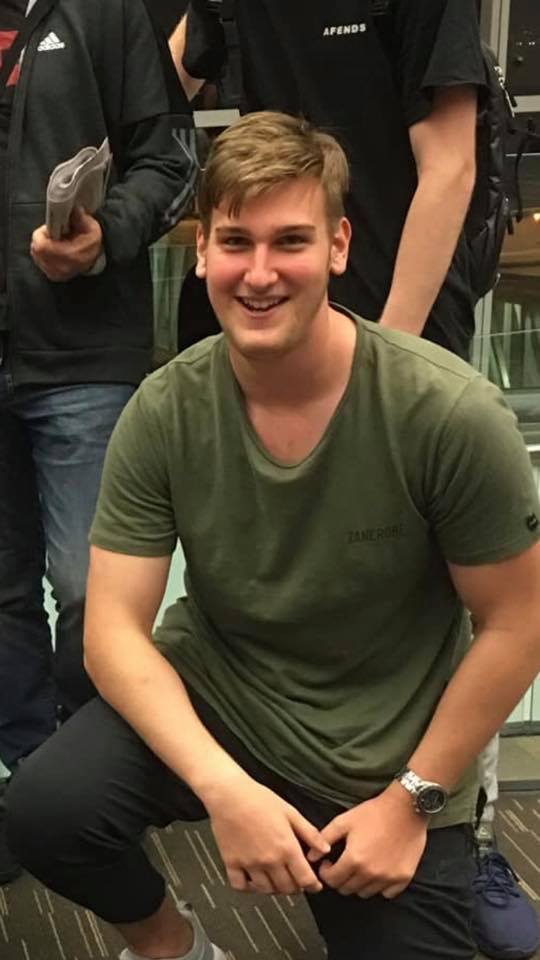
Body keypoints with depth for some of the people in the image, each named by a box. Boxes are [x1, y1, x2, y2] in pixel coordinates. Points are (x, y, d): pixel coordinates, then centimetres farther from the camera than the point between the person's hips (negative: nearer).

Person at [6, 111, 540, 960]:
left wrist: (412, 801, -10)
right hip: (211, 701, 1)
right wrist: (225, 788, -27)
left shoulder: (451, 414, -22)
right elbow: (114, 628, -13)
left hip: (388, 766, -1)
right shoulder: (164, 413, -14)